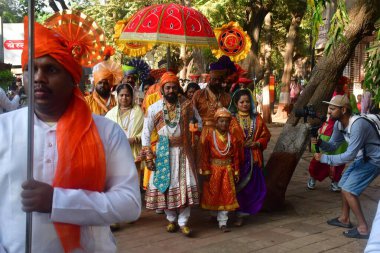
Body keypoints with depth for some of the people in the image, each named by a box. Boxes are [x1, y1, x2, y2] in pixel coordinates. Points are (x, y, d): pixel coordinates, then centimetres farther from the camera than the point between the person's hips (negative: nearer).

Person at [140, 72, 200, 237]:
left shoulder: (186, 106, 1)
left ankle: (183, 221, 7)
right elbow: (146, 133, -2)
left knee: (185, 184, -1)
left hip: (183, 150, 1)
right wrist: (148, 157, -6)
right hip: (163, 152, -1)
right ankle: (171, 219, 21)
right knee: (165, 183, 5)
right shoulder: (153, 108, -3)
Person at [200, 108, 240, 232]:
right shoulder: (210, 137, -6)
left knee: (226, 196, 2)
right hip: (214, 169, -1)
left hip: (227, 170, 2)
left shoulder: (232, 138, 1)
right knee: (213, 195, 9)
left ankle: (222, 222, 8)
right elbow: (205, 156, -6)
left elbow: (235, 156, 5)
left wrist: (236, 172, 5)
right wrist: (206, 171, -9)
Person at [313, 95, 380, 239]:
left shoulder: (357, 125, -33)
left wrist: (324, 158, -26)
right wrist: (320, 143, -19)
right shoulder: (338, 124, -5)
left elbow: (349, 155, -32)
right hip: (362, 158, 9)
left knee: (348, 190, -13)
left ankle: (363, 228, -5)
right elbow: (333, 145, 2)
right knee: (344, 183, 18)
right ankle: (344, 219, 33)